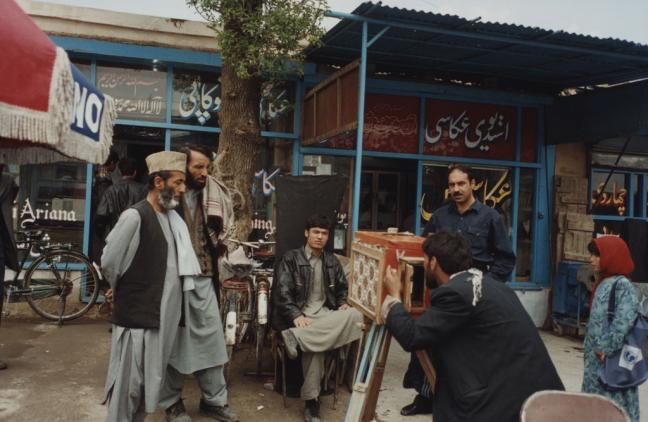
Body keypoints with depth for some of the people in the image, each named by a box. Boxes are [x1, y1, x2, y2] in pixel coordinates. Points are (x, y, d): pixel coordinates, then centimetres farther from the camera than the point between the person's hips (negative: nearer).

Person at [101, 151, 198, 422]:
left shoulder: (173, 218, 7)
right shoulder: (134, 216, -16)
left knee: (149, 381, 17)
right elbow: (108, 262, -11)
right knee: (128, 383, 5)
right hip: (135, 314, -7)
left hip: (161, 315, 7)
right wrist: (127, 290, 3)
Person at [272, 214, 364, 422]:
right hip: (301, 314, -5)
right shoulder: (290, 258, 1)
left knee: (355, 316, -29)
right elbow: (282, 292, -8)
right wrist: (296, 315, -24)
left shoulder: (332, 261, 17)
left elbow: (342, 287, 27)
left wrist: (342, 304, 4)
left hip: (325, 314, 5)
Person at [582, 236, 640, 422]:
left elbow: (624, 321, -24)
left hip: (611, 359, -9)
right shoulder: (603, 282, 11)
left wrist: (607, 349, -21)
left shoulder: (622, 285, -15)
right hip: (596, 355, 9)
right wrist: (589, 347, 12)